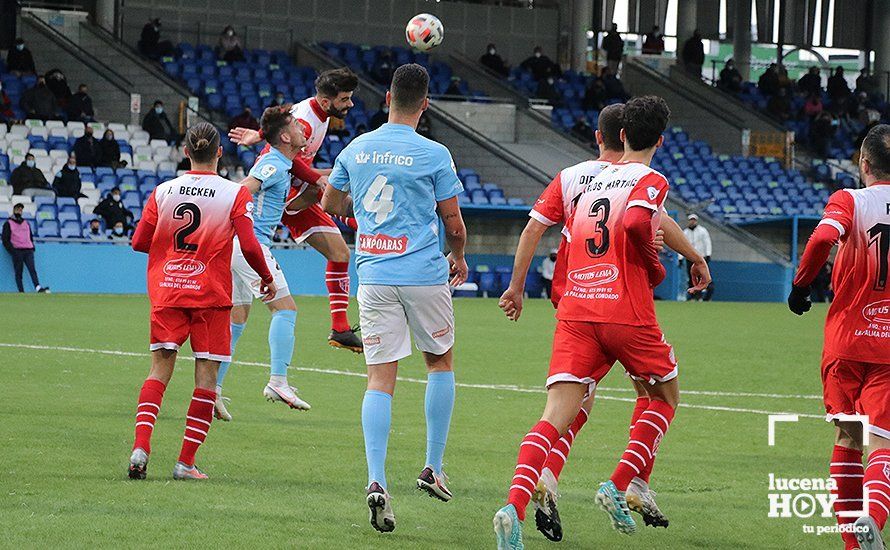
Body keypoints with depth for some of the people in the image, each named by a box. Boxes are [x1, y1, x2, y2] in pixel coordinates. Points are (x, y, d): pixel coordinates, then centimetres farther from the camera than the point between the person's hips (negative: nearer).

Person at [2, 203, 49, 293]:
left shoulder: (26, 223, 25)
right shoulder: (8, 224, 10)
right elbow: (5, 240, 2)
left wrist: (32, 248, 11)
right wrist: (12, 251, -11)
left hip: (28, 251, 3)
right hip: (17, 251, -3)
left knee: (32, 269, -15)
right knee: (18, 273, -7)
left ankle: (38, 288, -31)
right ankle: (21, 292, -13)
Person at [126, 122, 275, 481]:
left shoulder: (162, 192, 1)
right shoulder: (235, 194, -6)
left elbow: (139, 242, 4)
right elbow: (249, 247, -10)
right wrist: (266, 279, 8)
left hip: (166, 292, 2)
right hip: (211, 295, -2)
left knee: (159, 370, 8)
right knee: (206, 377, 4)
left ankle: (140, 446, -11)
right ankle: (186, 462, 0)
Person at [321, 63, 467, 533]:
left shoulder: (356, 149, 5)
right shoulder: (434, 155, -7)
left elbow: (330, 204, 20)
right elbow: (454, 224, 0)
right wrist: (458, 257, 20)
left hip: (373, 277, 2)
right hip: (424, 275, -2)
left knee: (380, 378, 0)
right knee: (440, 362, 19)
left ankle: (376, 481, -16)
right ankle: (432, 468, 17)